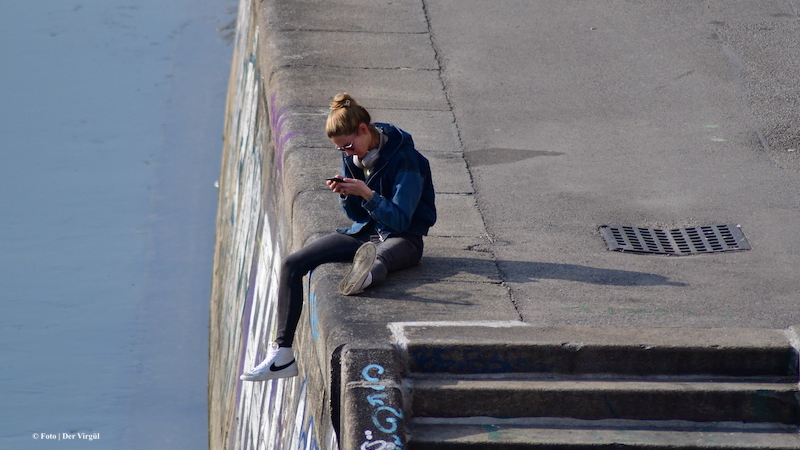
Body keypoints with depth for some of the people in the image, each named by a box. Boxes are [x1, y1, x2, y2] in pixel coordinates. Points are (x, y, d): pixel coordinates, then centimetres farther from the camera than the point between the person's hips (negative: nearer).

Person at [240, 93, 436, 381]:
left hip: (403, 237, -7)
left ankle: (370, 270, -81)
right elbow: (356, 215, 12)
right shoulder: (352, 156, 5)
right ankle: (282, 354, -8)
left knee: (381, 257, -45)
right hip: (364, 232, 7)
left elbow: (400, 219, -19)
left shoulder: (404, 159, -16)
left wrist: (367, 194, -27)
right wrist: (345, 194, -9)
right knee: (292, 265, -5)